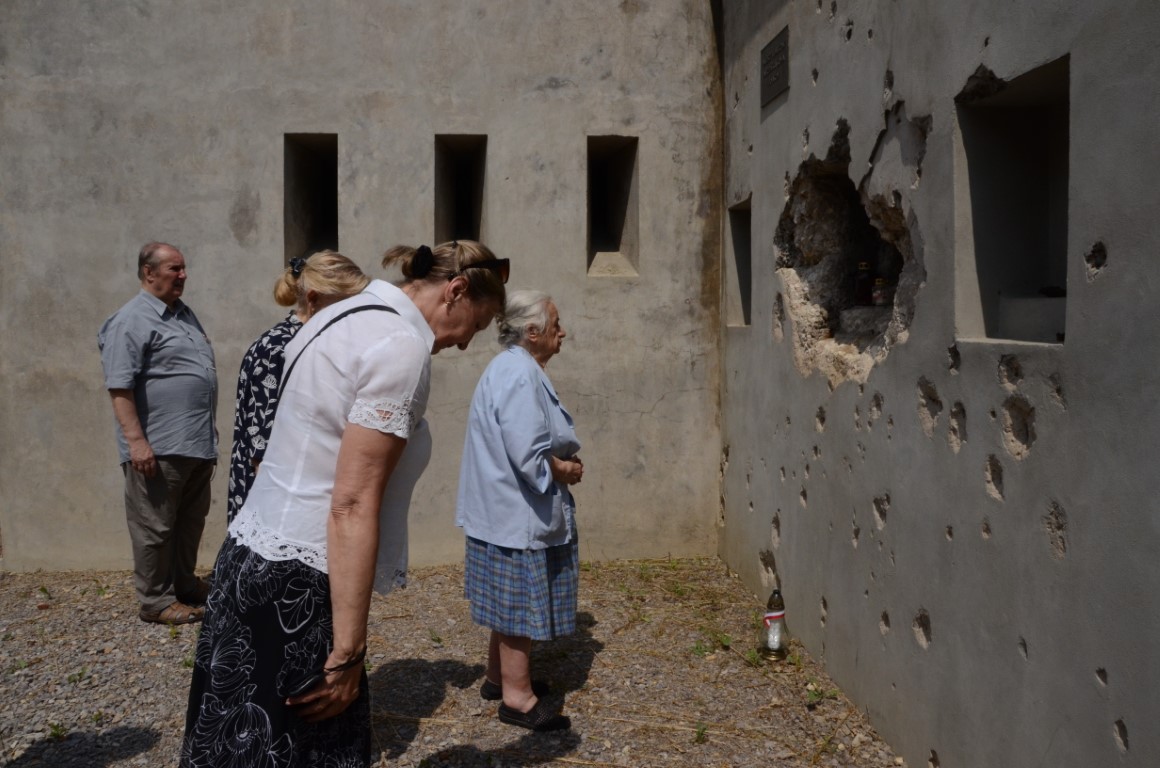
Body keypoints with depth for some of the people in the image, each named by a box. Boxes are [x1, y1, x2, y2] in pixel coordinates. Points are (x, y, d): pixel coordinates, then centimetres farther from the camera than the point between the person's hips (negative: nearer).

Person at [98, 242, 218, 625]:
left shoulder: (183, 312, 16)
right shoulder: (132, 321, -11)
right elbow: (119, 387, -17)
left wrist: (209, 429, 26)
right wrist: (136, 439, -23)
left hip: (197, 442, 9)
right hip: (158, 448, -9)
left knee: (191, 521, 17)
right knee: (155, 527, 1)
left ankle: (185, 584, 30)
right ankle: (156, 601, 11)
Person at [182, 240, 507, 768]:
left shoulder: (348, 315, 12)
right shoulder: (402, 346, -17)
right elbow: (353, 506, -22)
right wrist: (347, 652, -18)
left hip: (255, 561, 9)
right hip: (296, 587, -9)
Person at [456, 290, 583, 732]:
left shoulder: (513, 368, 13)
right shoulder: (520, 374, -22)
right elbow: (527, 454, -29)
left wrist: (564, 462, 3)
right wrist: (565, 470, -11)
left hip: (509, 510, 11)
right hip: (518, 513, -11)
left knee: (510, 601, 20)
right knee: (520, 604, 1)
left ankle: (498, 677, 33)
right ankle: (517, 696, 12)